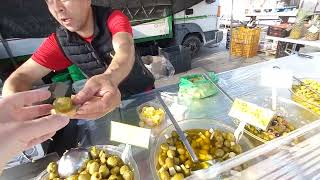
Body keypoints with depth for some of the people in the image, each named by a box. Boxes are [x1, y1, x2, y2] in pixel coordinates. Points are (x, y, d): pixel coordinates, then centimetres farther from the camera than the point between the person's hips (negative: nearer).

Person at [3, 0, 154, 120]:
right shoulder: (59, 42, -12)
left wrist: (108, 78, -64)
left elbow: (125, 51, -41)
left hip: (144, 93, -1)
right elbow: (20, 76, -11)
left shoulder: (113, 18, -21)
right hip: (115, 101, 2)